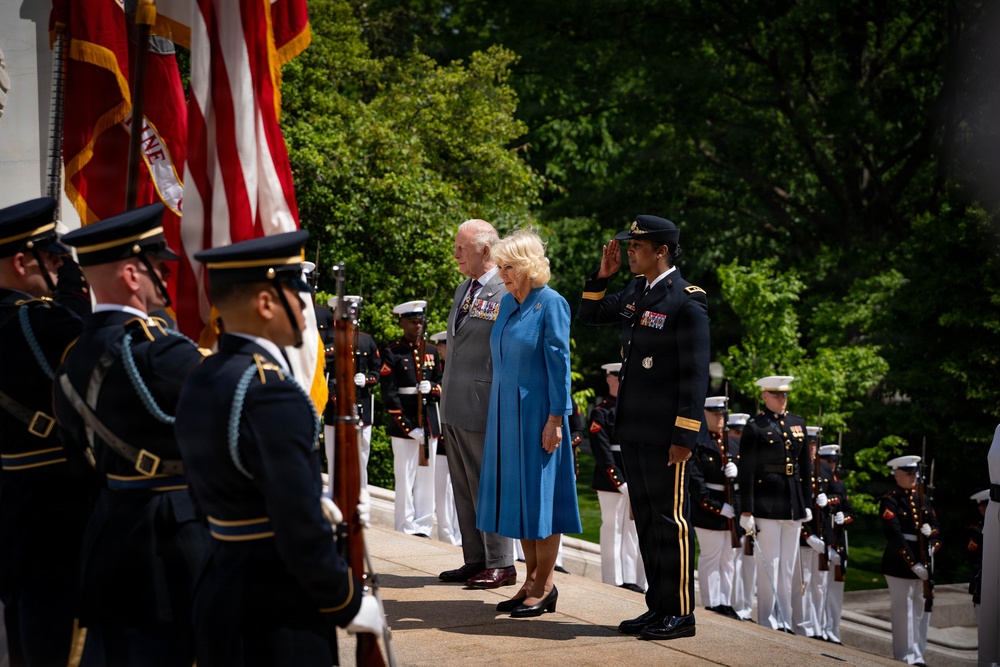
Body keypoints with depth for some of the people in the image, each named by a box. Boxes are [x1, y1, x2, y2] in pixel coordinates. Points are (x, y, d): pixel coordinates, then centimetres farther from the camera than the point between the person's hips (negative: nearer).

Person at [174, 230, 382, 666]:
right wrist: (349, 605, -11)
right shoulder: (271, 393, -21)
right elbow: (301, 530, -23)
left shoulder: (199, 384, 8)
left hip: (220, 594, 9)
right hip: (277, 616, -9)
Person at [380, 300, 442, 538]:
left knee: (426, 477, 6)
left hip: (429, 420, 5)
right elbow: (389, 394, -7)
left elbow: (441, 385, 18)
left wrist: (431, 388, -7)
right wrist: (408, 427, -12)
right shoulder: (392, 353, -1)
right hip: (404, 423, -5)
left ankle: (422, 527, 12)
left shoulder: (431, 351, 14)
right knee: (405, 478, -2)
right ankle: (406, 530, 3)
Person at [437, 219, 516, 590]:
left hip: (484, 409, -9)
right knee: (464, 488, 13)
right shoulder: (463, 289, 15)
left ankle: (501, 565, 6)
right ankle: (475, 561, 20)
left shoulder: (506, 294, -13)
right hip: (455, 407, 9)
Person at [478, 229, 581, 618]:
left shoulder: (551, 304, -11)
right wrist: (497, 412, 15)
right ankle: (532, 580, 17)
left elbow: (559, 363, -13)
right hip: (506, 411, 8)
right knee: (516, 494, 10)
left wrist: (555, 418, -16)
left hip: (537, 411, -8)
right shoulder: (507, 302, 10)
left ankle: (544, 585, 6)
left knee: (538, 493, -2)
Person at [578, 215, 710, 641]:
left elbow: (696, 373, -16)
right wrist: (602, 276, 6)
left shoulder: (687, 301, -14)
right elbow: (589, 315, 23)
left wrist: (685, 436, -19)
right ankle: (658, 608, 21)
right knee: (645, 520, 13)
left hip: (664, 434, -8)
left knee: (670, 520, -2)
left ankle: (680, 613, 6)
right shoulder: (635, 292, 10)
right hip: (633, 429, 8)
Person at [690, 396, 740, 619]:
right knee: (711, 557, -1)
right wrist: (717, 506, -15)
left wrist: (737, 470, -10)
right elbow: (695, 480, -12)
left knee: (729, 558, 10)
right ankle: (712, 604, 5)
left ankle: (725, 602, 18)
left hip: (732, 507, 7)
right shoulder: (697, 442, -8)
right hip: (708, 507, -7)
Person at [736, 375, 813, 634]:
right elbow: (746, 471, -8)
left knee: (788, 566, 9)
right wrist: (746, 511, -12)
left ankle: (784, 622, 16)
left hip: (793, 504, 6)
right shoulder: (755, 426, -5)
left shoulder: (797, 423, 13)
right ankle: (768, 624, 3)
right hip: (767, 503, -6)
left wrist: (807, 503, 14)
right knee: (769, 565, -3)